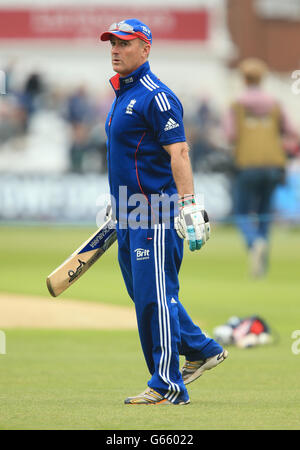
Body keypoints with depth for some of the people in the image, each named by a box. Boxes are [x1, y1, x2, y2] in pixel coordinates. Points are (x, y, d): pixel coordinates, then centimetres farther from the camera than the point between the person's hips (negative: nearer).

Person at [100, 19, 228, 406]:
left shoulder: (155, 96, -12)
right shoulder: (121, 96, 17)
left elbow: (178, 152, -20)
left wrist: (188, 207, -28)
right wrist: (116, 205, 28)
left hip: (156, 213, -10)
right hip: (129, 215, 10)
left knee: (154, 295, -10)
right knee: (143, 294, 15)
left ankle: (167, 386, -7)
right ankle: (202, 350, 29)